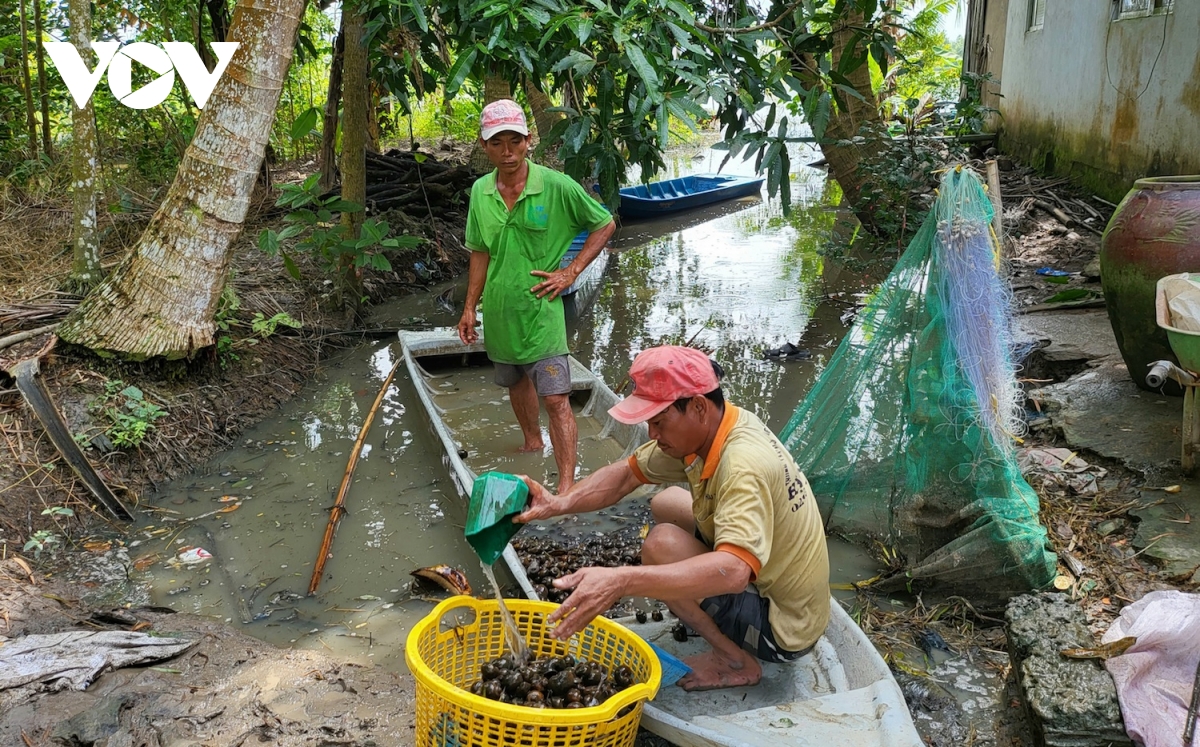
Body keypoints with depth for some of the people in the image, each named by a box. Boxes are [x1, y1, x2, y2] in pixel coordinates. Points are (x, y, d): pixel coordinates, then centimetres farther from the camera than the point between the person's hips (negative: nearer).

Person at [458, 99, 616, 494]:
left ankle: (566, 484, -6)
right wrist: (470, 307, 10)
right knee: (516, 382, 24)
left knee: (555, 397, -9)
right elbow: (480, 253, 11)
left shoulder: (557, 186, -14)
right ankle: (532, 442, 48)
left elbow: (605, 225, -2)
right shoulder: (480, 191, 0)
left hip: (540, 309, -5)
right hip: (498, 310, 6)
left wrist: (570, 272, -10)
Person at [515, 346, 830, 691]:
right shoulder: (705, 426, -7)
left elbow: (733, 571, -46)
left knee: (662, 544, -23)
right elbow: (627, 473, -2)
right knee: (664, 503, 13)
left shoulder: (744, 465, -33)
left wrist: (619, 581, -54)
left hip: (784, 628, -9)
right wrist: (560, 503, -20)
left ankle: (736, 660, -5)